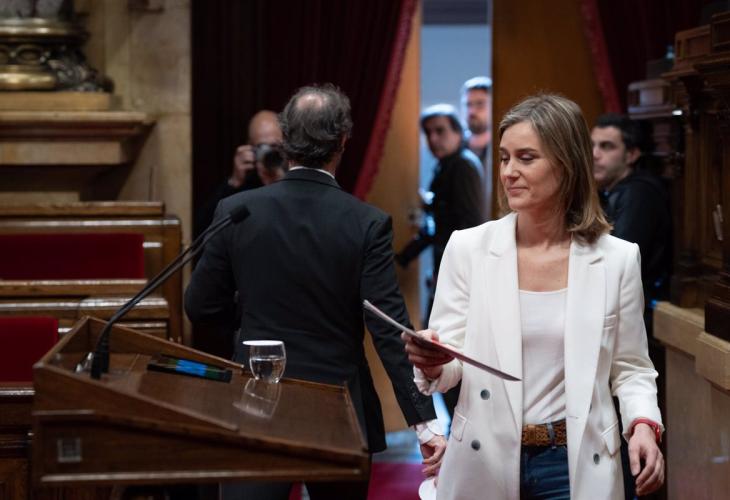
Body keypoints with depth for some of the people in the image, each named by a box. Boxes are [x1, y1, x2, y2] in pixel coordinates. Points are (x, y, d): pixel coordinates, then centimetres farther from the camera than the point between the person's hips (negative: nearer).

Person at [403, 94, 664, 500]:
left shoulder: (617, 259, -3)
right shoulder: (468, 248, -3)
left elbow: (630, 368, 5)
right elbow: (448, 362, -3)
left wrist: (643, 426, -13)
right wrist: (431, 362, -25)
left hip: (574, 465, 0)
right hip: (483, 463, 1)